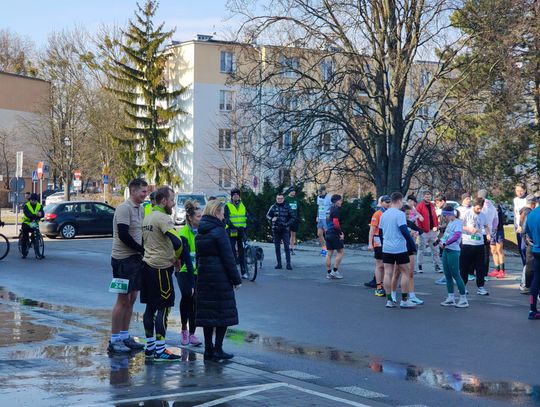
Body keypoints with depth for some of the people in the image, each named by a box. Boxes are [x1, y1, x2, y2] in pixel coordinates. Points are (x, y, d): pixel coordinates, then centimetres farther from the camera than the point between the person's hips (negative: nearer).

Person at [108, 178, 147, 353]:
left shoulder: (140, 209, 14)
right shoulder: (124, 208, -14)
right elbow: (123, 235, -21)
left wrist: (142, 251, 0)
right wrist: (143, 250, -14)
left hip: (135, 258, 9)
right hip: (123, 259, -9)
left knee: (131, 298, 12)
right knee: (123, 299, -5)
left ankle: (124, 336, 20)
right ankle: (114, 340, 1)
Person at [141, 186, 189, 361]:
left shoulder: (147, 218, 15)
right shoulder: (163, 218, -15)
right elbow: (177, 242, -27)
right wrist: (179, 260, -10)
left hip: (147, 266, 9)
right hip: (161, 268, -9)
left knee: (150, 307, 13)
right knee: (163, 308, -6)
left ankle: (150, 346, 18)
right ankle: (160, 351, -6)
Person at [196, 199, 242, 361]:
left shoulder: (199, 233, 11)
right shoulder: (219, 231, -12)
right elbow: (228, 258, -12)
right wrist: (236, 279, -7)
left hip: (204, 278, 7)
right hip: (220, 277, -7)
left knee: (207, 312, 9)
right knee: (223, 312, 1)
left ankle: (208, 349, 12)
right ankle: (217, 350, 0)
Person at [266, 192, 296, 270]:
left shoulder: (287, 207, 0)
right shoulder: (273, 207, 4)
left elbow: (293, 217, 3)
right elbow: (267, 215, 13)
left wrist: (287, 224, -12)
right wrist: (271, 219, -9)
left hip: (285, 229, -2)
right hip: (276, 230, 2)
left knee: (286, 247, -9)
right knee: (277, 247, 6)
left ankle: (288, 264, -9)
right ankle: (279, 264, 13)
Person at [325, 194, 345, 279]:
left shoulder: (331, 209, 16)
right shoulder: (336, 210, -14)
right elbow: (336, 223, -21)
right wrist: (341, 233, -12)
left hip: (328, 233, 9)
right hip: (334, 234, -9)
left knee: (329, 253, 9)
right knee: (341, 252, -1)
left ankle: (329, 272, 11)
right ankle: (335, 271, -4)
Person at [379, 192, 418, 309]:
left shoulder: (384, 214, 11)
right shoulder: (400, 214, -11)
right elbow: (404, 231, -16)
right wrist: (412, 243, -8)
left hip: (386, 248, 6)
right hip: (400, 248, -6)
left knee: (388, 273, 4)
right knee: (405, 272, 4)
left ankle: (389, 300, 4)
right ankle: (404, 300, 4)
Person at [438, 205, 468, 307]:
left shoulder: (458, 222, -10)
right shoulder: (450, 223, 16)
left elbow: (456, 236, -23)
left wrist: (445, 244, -22)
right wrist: (441, 242, 2)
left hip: (453, 251, -9)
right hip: (446, 250, 9)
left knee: (455, 275, -7)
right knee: (447, 275, 10)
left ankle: (463, 299, -2)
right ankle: (451, 298, 16)